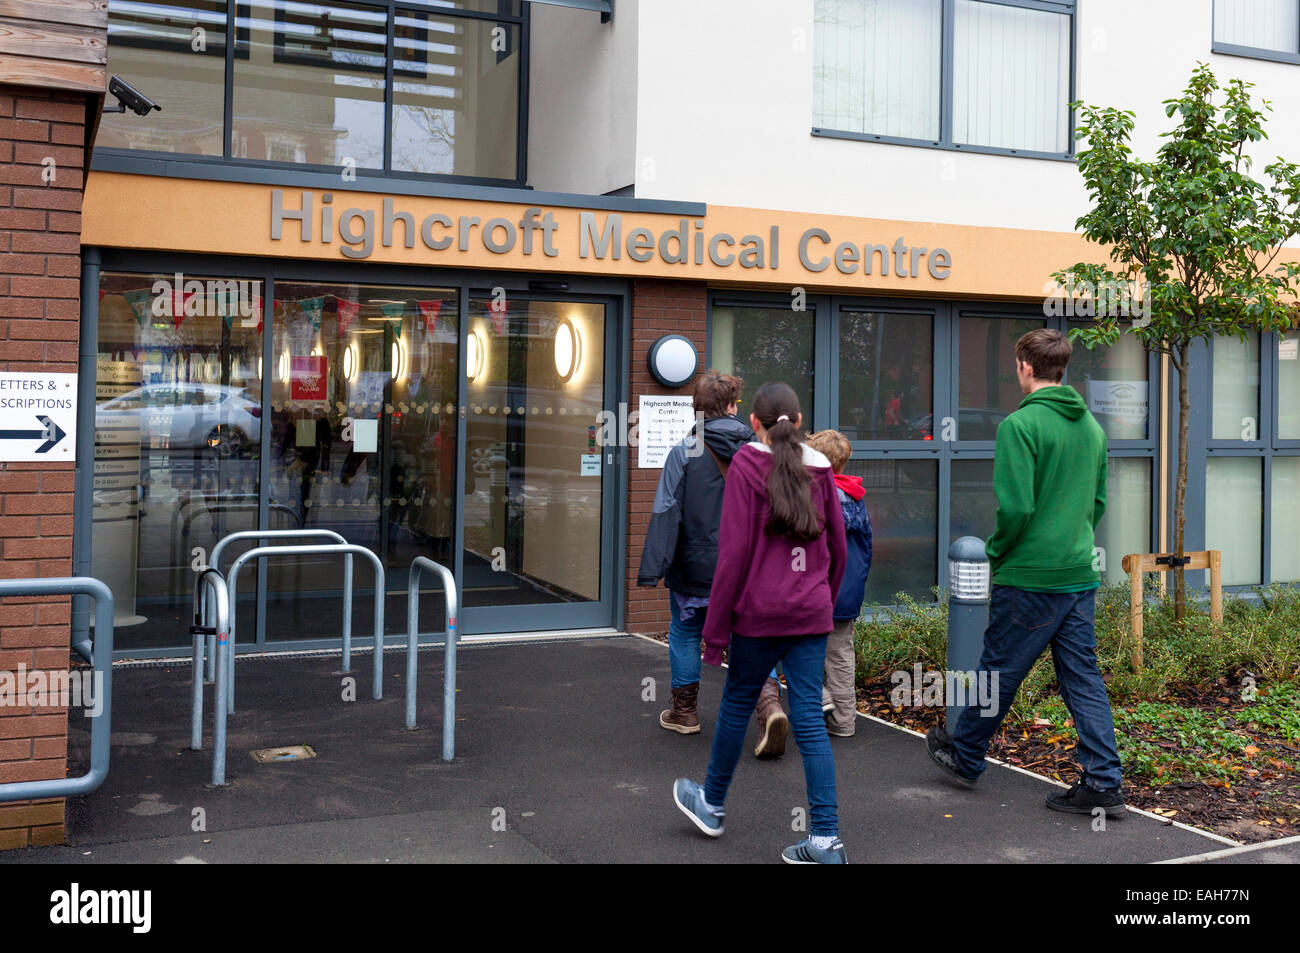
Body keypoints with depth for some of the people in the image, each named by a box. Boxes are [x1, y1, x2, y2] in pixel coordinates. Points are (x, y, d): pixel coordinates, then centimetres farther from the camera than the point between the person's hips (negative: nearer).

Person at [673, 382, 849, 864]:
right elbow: (837, 546, 10)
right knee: (809, 719, 5)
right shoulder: (819, 468, 5)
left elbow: (734, 552, -12)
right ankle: (826, 838, 4)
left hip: (759, 611, -3)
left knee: (736, 705, 14)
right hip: (811, 615, 4)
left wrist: (714, 629, -7)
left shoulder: (746, 465, -8)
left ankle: (711, 803, 34)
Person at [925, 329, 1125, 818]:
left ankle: (964, 756, 28)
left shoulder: (1020, 424, -15)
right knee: (1083, 677, 10)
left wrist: (995, 554, -5)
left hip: (1029, 577, -7)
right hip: (1080, 575, 7)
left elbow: (1015, 507, -20)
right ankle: (1104, 783, 10)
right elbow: (1098, 500, 16)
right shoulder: (1091, 425, 10)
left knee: (999, 671, 9)